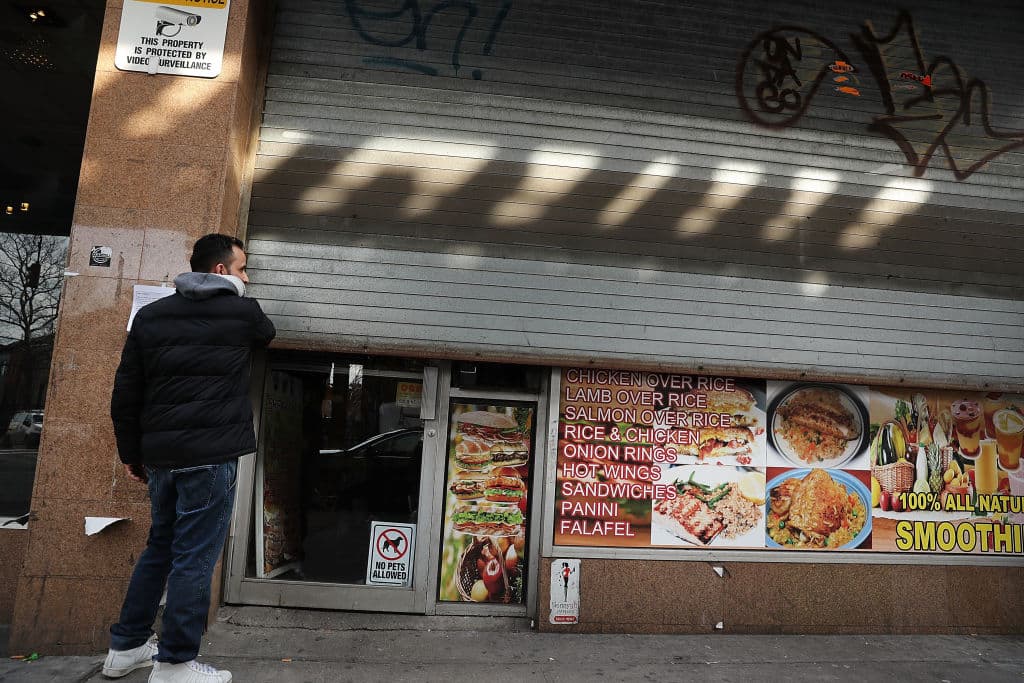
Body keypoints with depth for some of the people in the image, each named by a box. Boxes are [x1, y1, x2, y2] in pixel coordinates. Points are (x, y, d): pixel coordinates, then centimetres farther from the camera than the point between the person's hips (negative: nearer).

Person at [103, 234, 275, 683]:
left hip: (160, 454, 6)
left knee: (160, 547, 21)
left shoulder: (150, 315, 9)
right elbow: (266, 335, 22)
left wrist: (131, 452, 16)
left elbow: (125, 392, 9)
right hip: (211, 455, -6)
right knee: (195, 556, 2)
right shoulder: (242, 311, -3)